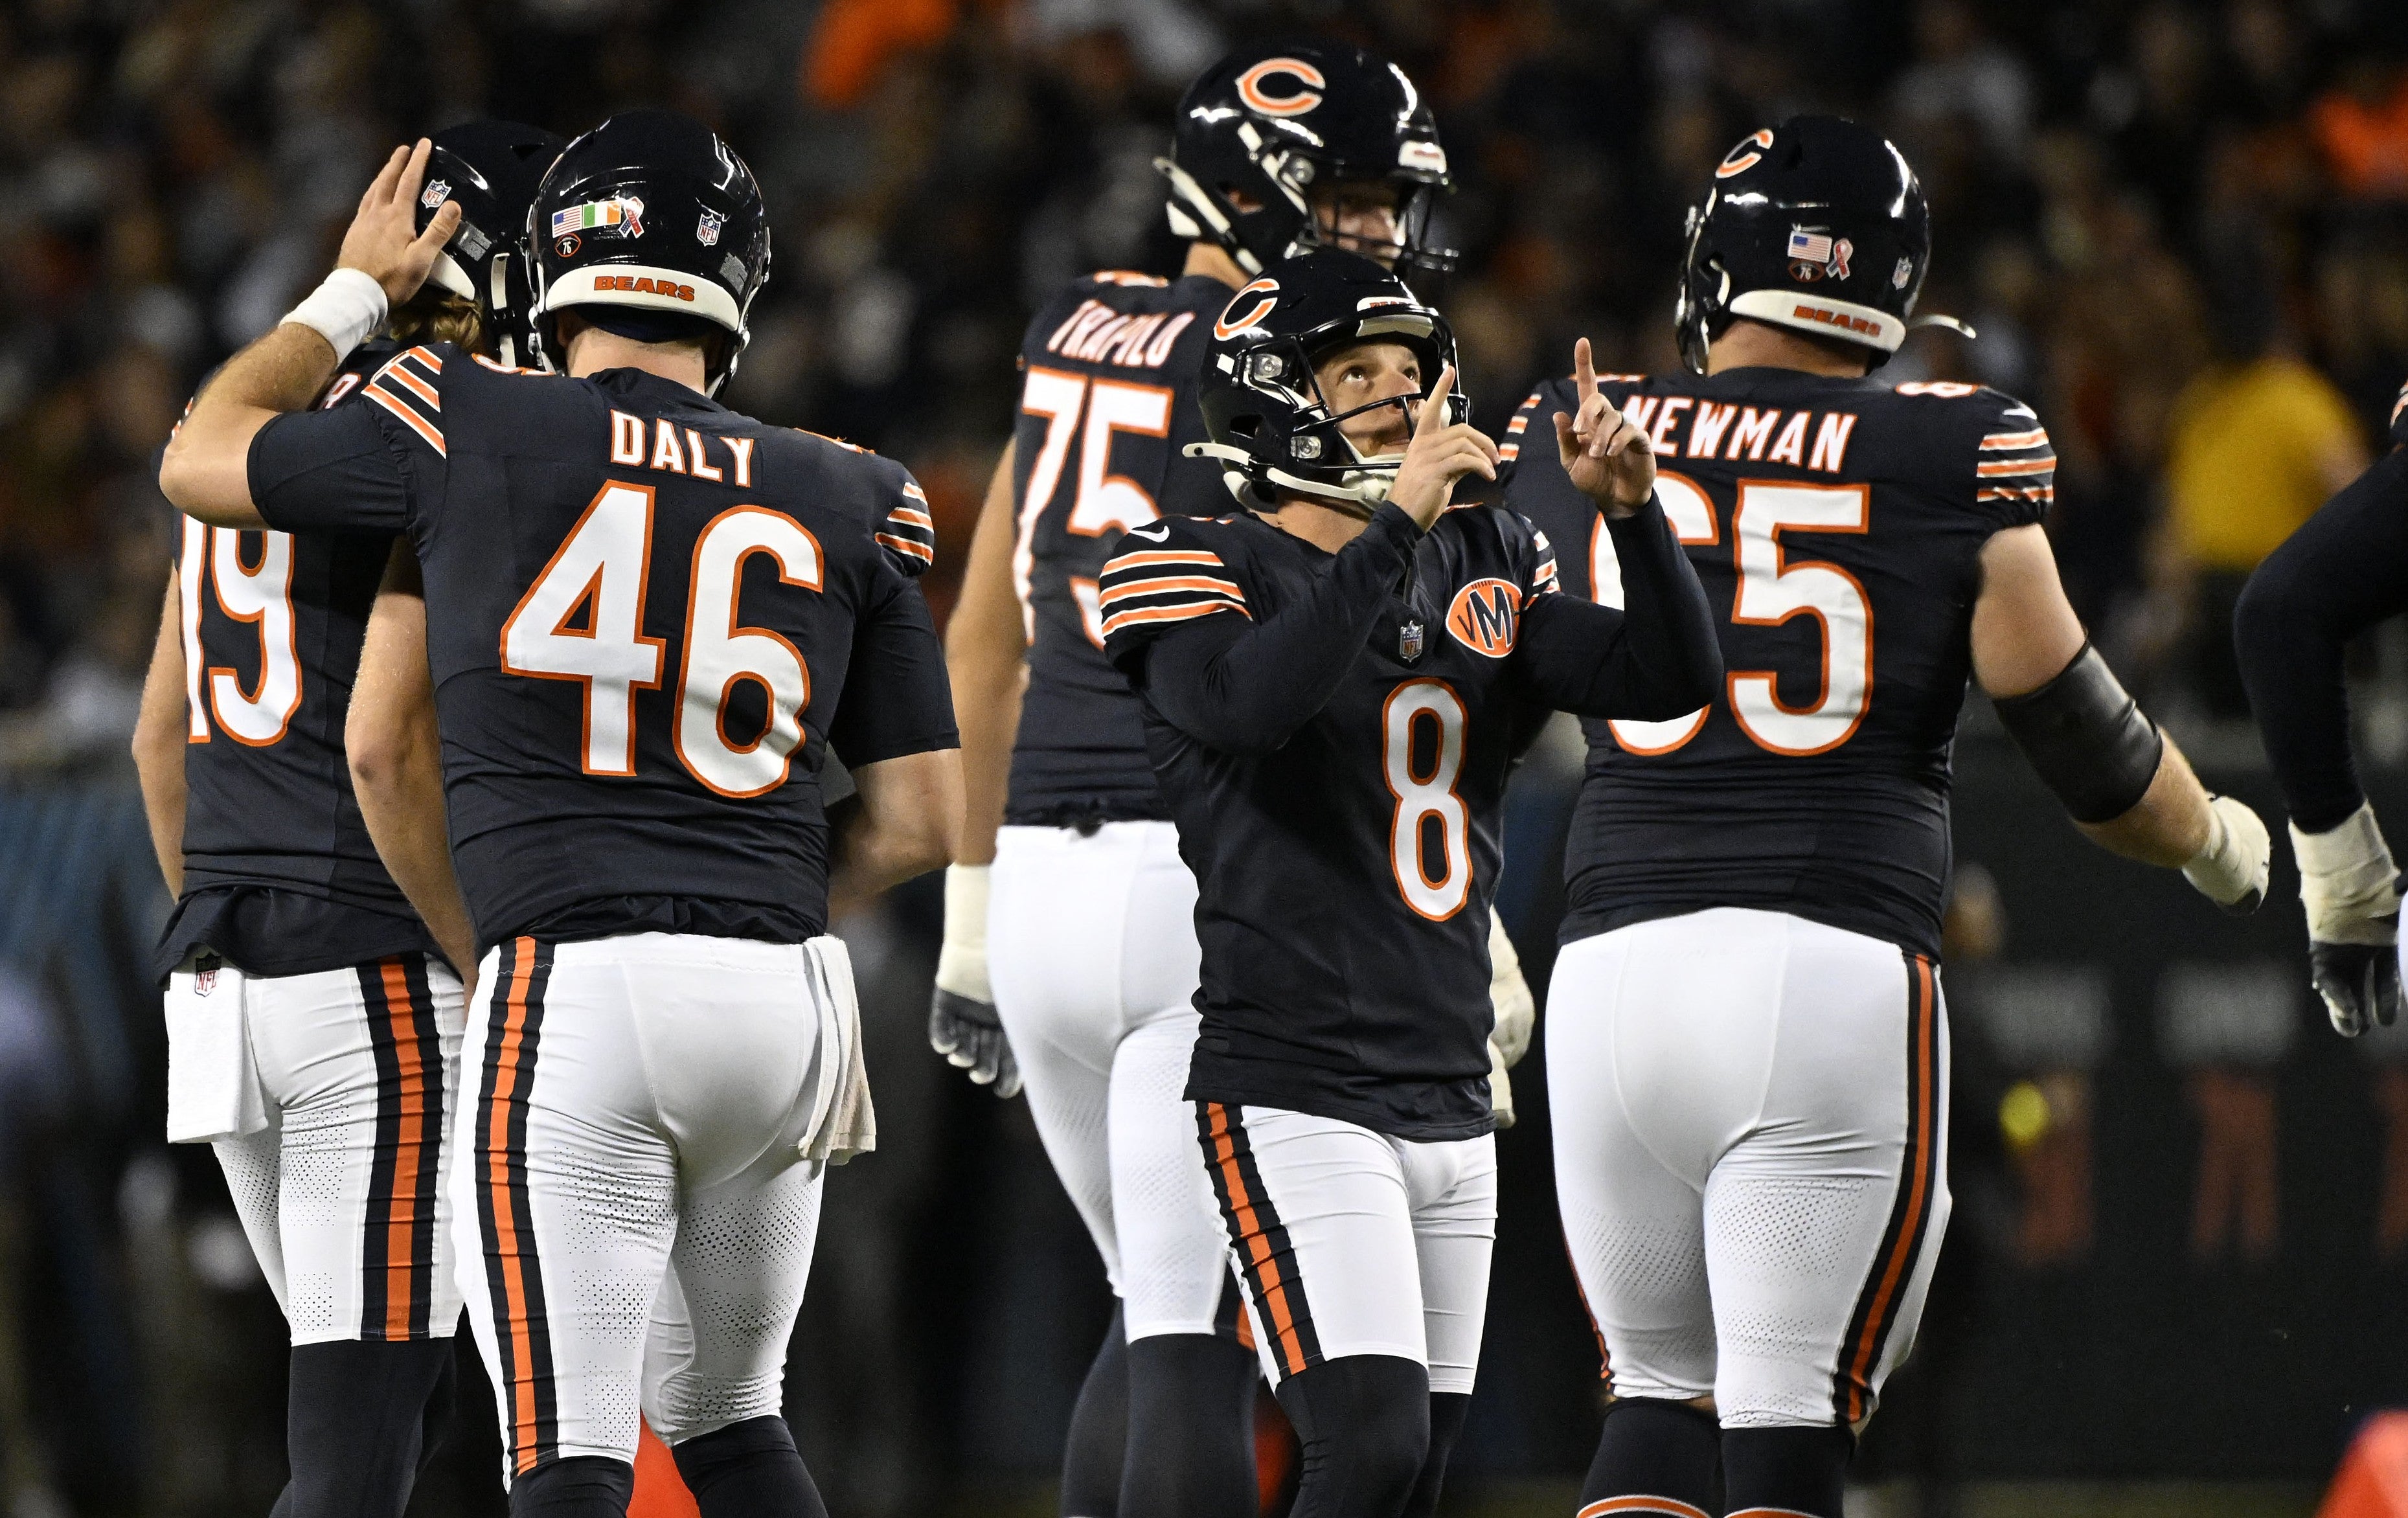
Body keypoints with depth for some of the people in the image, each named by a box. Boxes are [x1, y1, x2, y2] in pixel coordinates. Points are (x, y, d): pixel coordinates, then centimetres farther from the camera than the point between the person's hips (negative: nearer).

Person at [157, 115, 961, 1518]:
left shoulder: (473, 432, 2)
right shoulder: (846, 505, 10)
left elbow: (202, 462, 19)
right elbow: (919, 822, 10)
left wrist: (354, 295, 32)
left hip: (569, 992, -4)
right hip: (788, 998, 4)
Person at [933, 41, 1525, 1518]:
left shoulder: (1079, 335, 14)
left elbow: (985, 643, 19)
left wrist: (974, 906, 26)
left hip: (1047, 876, 7)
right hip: (1215, 882, -7)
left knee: (1166, 1310, 18)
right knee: (1199, 1341, -3)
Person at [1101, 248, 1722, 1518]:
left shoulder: (1481, 571, 13)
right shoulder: (1208, 572, -6)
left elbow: (1672, 681, 4)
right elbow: (1250, 706, -28)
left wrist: (1631, 510, -10)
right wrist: (1399, 522, -29)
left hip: (1450, 1113, 7)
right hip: (1294, 1102, -7)